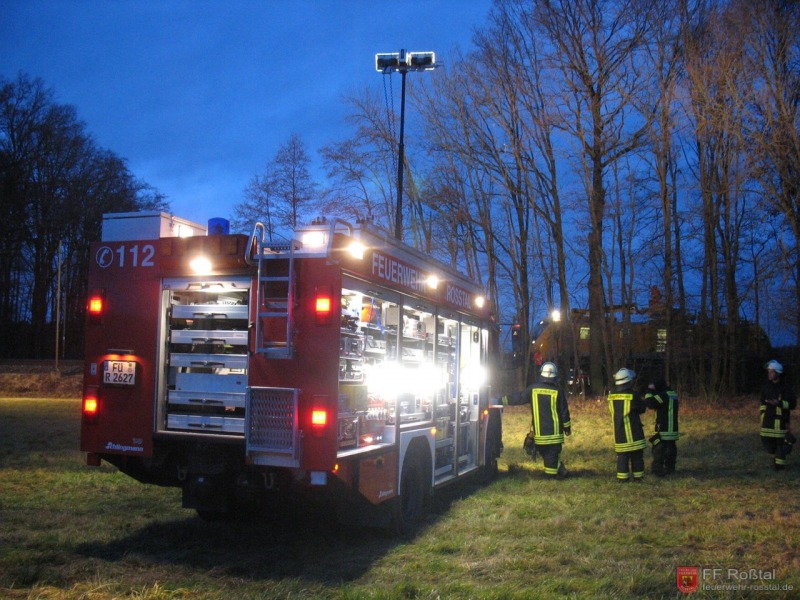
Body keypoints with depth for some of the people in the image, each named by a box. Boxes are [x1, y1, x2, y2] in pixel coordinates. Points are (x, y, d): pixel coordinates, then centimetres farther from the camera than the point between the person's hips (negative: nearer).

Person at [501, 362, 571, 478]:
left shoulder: (533, 389, -3)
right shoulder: (558, 391, -6)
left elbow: (519, 397, 6)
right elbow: (564, 411, -1)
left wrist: (504, 399, 18)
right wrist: (567, 426, 10)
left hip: (539, 431, 1)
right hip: (554, 430, -1)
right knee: (553, 452, 4)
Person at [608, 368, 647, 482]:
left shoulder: (612, 396, 1)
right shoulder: (633, 395, -15)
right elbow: (642, 408, -2)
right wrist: (642, 401, 17)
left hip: (618, 432, 4)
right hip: (633, 432, -4)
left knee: (622, 455, 9)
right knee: (637, 455, 8)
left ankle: (622, 477, 8)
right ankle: (638, 476, 13)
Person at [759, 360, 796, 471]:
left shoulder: (785, 387, -9)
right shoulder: (767, 386, 7)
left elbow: (793, 404, -10)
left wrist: (779, 403, -24)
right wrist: (762, 414, 16)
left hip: (781, 419, -5)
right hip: (768, 419, 5)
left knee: (780, 442, 1)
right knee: (766, 441, 5)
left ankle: (780, 463, 12)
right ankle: (776, 453, 32)